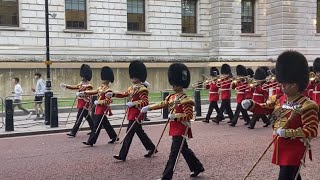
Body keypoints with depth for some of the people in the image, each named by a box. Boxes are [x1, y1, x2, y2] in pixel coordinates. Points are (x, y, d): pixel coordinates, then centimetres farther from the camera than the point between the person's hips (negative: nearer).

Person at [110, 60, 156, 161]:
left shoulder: (142, 89, -15)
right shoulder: (132, 88, 13)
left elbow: (145, 102, -21)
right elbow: (124, 94, 19)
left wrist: (133, 103, -30)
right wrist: (112, 94, 6)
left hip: (136, 115, -9)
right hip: (132, 114, 9)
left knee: (129, 134, -6)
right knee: (140, 132, 18)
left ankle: (122, 155, 0)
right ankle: (151, 148, 31)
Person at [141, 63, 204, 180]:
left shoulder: (185, 99, -16)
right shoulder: (171, 97, 9)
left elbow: (189, 115, -20)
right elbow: (162, 104, 16)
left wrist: (175, 116, -30)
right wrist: (148, 108, 6)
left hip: (181, 129, -9)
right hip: (174, 128, 9)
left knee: (174, 152, -5)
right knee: (184, 150, 19)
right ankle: (197, 168, 35)